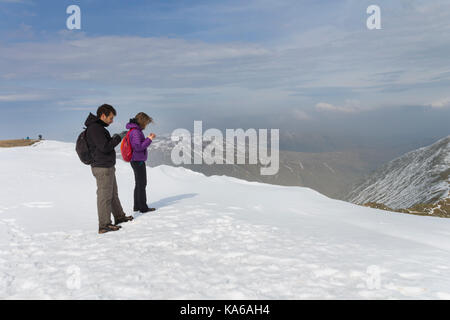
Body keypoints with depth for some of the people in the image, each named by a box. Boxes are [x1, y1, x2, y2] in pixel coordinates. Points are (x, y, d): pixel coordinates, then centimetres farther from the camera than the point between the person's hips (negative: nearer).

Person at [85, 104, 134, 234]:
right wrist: (119, 137, -15)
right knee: (104, 196, -3)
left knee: (113, 193, 20)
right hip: (102, 168, -11)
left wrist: (113, 138, 9)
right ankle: (104, 225, 4)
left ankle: (119, 216, 34)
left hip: (108, 167, 11)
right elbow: (105, 148, -23)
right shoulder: (94, 128, -18)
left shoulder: (97, 127, 14)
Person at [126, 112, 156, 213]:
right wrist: (149, 139, -17)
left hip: (136, 161, 10)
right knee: (142, 184, -1)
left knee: (138, 184, 16)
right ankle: (143, 207, 6)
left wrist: (148, 138, 7)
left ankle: (137, 206, 23)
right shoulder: (136, 132, -18)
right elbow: (138, 147, -23)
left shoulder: (134, 131, 12)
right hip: (138, 161, -10)